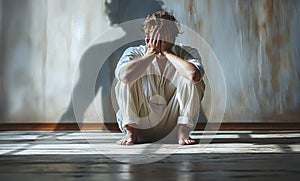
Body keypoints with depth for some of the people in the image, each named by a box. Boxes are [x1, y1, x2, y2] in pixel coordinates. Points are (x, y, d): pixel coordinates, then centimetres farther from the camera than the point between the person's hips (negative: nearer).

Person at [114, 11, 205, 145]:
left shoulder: (186, 53, -7)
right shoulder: (134, 53, -7)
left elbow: (194, 75, -34)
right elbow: (125, 76, -33)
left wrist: (167, 53, -22)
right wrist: (151, 53, -21)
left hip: (170, 122, 0)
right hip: (142, 122, 0)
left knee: (193, 80, -21)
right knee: (126, 80, -21)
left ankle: (183, 131, -14)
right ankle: (131, 131, -14)